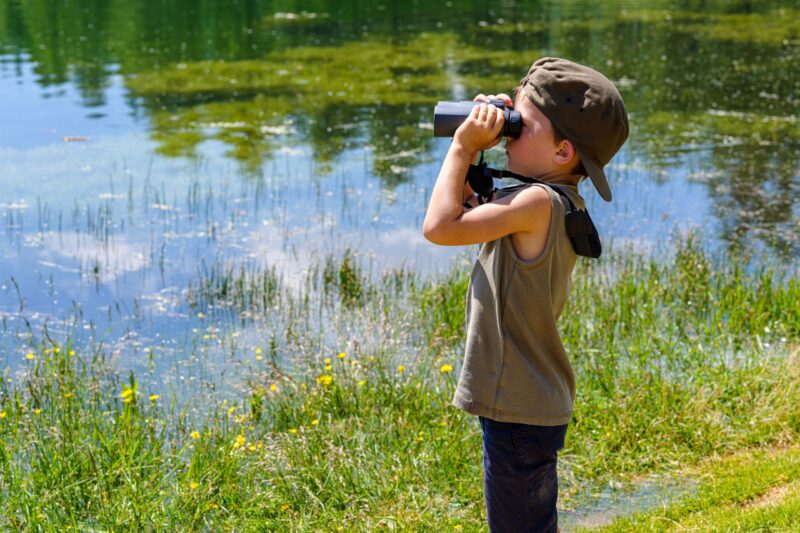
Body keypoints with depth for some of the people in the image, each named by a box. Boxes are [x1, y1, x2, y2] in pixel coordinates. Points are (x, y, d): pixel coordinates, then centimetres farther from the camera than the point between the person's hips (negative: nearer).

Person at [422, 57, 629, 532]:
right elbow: (466, 213, 18)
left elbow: (440, 226, -25)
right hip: (537, 404, 10)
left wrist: (463, 147, -14)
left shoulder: (538, 202, -22)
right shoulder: (560, 204, 8)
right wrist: (472, 151, 4)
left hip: (520, 413, -10)